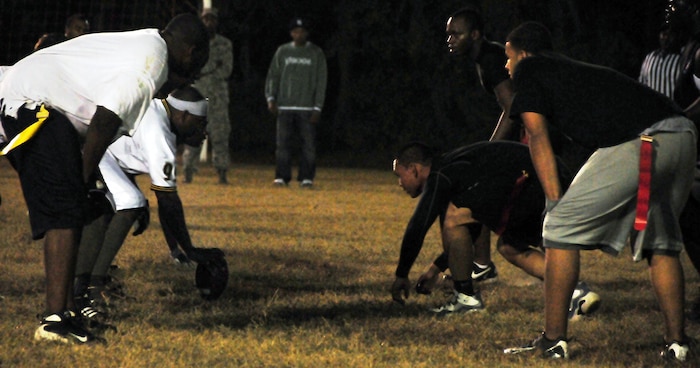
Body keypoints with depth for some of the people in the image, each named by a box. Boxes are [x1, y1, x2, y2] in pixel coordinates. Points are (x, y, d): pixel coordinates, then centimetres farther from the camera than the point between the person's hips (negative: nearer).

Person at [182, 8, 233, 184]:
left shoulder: (225, 44, 10)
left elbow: (226, 71, -1)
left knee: (220, 135, -3)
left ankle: (222, 174, -3)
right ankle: (188, 173, -3)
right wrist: (214, 66, -12)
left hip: (218, 98, 0)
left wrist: (201, 70, -10)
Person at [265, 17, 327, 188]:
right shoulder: (282, 51, 11)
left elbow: (321, 82, 3)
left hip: (307, 108, -1)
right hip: (284, 107, 1)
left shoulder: (316, 53, 6)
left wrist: (317, 108, -4)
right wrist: (271, 98, -6)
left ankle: (306, 177, 0)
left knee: (308, 143, -5)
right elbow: (273, 76, 9)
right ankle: (282, 177, 3)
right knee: (283, 143, -2)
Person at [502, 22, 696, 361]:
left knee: (560, 230, 5)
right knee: (660, 242, 23)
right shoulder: (577, 69, 38)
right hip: (683, 134, 8)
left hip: (636, 144, -8)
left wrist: (555, 203, 4)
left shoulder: (528, 70, 16)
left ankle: (554, 340, 4)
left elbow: (538, 138, 7)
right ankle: (676, 342, 16)